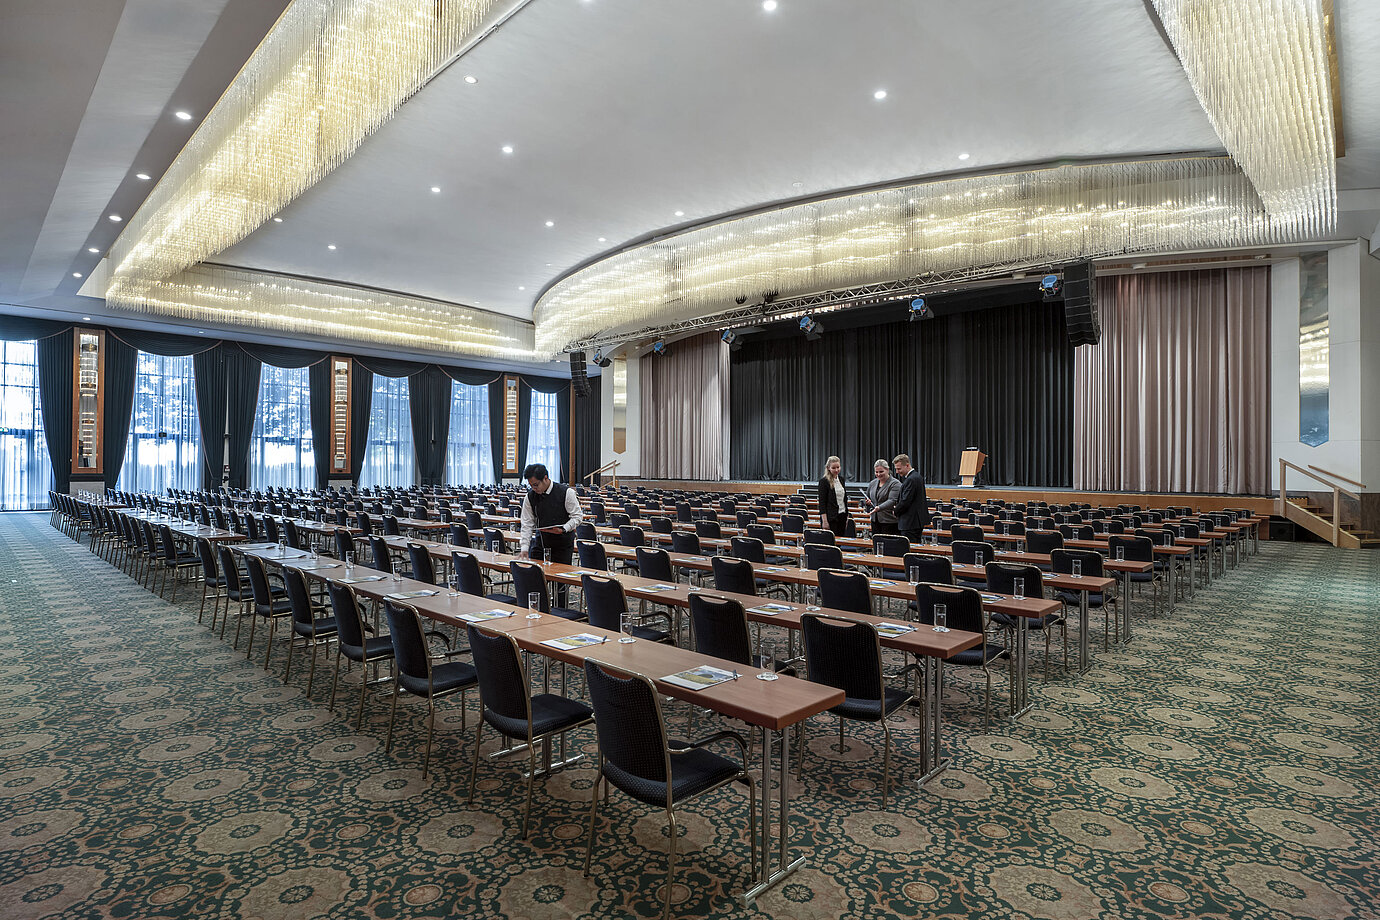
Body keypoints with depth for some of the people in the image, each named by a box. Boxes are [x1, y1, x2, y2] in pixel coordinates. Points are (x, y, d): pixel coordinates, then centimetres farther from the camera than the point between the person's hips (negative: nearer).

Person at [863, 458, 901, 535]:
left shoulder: (895, 483, -8)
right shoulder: (872, 483, 13)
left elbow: (892, 501, -20)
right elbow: (868, 498, 24)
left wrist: (879, 508, -35)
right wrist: (867, 502, 0)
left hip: (889, 521, -6)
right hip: (875, 520, 6)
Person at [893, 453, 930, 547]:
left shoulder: (911, 479, -20)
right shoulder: (918, 476, 13)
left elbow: (905, 501, -20)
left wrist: (895, 511, -6)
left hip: (911, 522, -11)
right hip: (918, 521, 11)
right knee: (917, 546, 15)